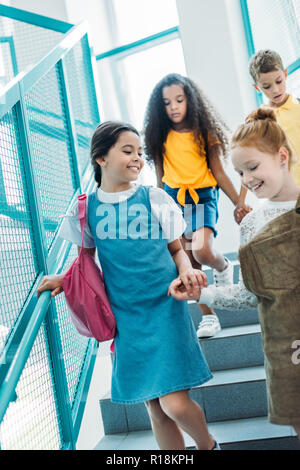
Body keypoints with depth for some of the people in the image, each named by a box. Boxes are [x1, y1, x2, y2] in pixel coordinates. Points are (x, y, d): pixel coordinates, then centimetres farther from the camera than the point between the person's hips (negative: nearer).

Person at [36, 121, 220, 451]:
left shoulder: (154, 198, -1)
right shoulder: (85, 209, 3)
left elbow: (177, 250, 6)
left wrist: (186, 272, -14)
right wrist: (64, 280, -2)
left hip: (166, 309, -2)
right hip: (127, 319, 2)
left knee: (175, 405, -11)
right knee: (156, 409, 9)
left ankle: (208, 445, 20)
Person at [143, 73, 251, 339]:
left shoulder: (204, 132, -1)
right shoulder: (161, 137, 4)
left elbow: (218, 173, -1)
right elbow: (161, 177, 10)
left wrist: (239, 204, -6)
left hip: (203, 197, -3)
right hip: (173, 198, 3)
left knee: (202, 251, -26)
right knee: (189, 263, 3)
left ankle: (223, 267, 12)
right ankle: (209, 317, 17)